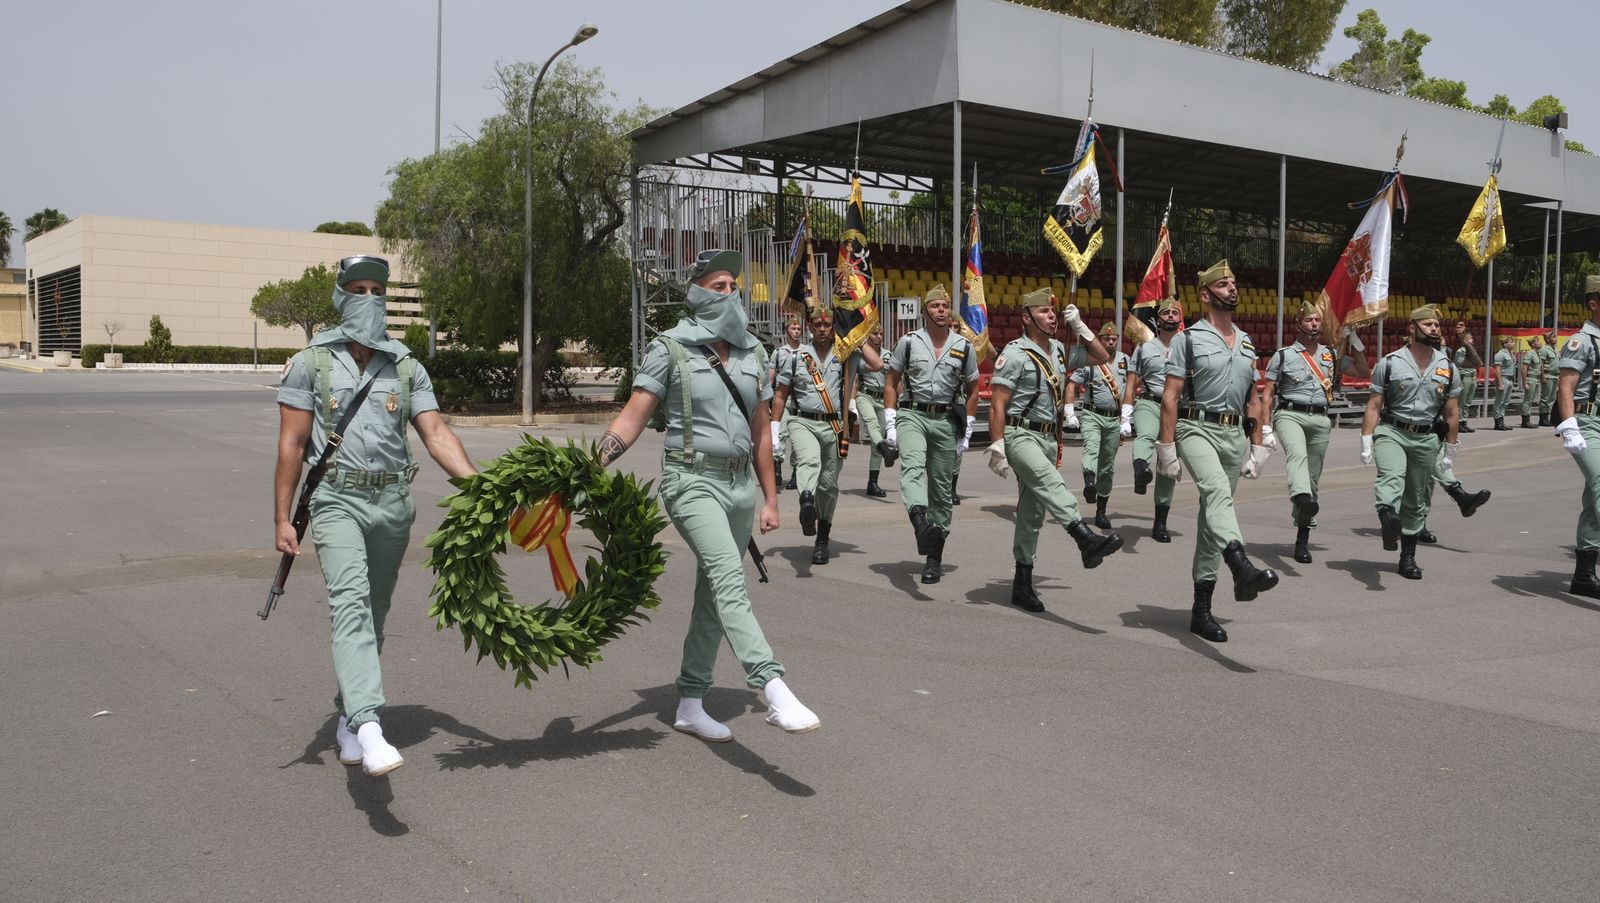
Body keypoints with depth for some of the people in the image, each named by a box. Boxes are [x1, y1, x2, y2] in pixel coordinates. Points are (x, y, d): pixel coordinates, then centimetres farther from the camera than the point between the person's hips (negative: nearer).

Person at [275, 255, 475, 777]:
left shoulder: (407, 368, 9)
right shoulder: (310, 363, 2)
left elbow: (436, 434, 1)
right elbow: (291, 445, 0)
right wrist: (282, 519, -4)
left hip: (394, 503, 4)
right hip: (338, 501, -4)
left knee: (374, 615, 12)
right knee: (351, 603, -21)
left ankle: (348, 717, 29)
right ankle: (369, 728, -34)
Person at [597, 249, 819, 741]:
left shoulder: (752, 353, 11)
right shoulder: (670, 349, -5)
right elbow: (633, 416, -11)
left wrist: (770, 497, 15)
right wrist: (594, 463, -26)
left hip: (739, 484, 6)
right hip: (692, 481, -6)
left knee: (714, 595, 10)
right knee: (730, 580, -25)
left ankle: (690, 705, 21)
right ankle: (773, 690, -37)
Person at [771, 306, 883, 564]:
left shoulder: (845, 357, 10)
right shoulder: (796, 357, 11)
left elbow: (878, 364, -4)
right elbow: (780, 394, 14)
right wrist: (775, 428, 7)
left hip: (833, 426, 1)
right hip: (803, 422, -1)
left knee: (829, 485, 6)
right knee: (810, 459, -34)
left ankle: (822, 540, 18)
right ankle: (807, 501, -61)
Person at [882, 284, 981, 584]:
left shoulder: (964, 347, 8)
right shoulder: (908, 342, 5)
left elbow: (972, 391, 14)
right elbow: (891, 383, 9)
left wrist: (966, 430, 7)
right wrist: (890, 423, 0)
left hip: (945, 420, 2)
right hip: (912, 414, -1)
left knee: (941, 487, 3)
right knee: (913, 465, -30)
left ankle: (935, 556, 12)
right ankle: (921, 521, -55)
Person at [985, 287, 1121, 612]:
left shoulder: (1059, 351, 14)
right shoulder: (1015, 354, -8)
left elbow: (1102, 357, 23)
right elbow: (997, 405, -12)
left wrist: (1080, 327, 12)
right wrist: (997, 448, -18)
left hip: (1048, 438, 8)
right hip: (1020, 435, -8)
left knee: (1033, 511, 10)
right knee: (1051, 483, -33)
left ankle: (1023, 584, 16)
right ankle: (1087, 540, -52)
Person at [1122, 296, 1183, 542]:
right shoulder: (1144, 347, 11)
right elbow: (1131, 385, 8)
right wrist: (1125, 419, 0)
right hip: (1148, 403, -2)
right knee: (1146, 436, -36)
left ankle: (1160, 523, 11)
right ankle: (1141, 471, -70)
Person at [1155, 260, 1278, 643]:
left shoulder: (1247, 343, 17)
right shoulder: (1189, 338, 0)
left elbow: (1253, 400, 20)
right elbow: (1170, 395, -5)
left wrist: (1257, 447, 15)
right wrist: (1166, 446, -12)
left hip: (1234, 434, 6)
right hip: (1197, 428, -6)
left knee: (1212, 516, 7)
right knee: (1218, 493, -32)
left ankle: (1201, 609, 12)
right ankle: (1243, 570, -53)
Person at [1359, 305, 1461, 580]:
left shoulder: (1448, 368, 7)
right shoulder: (1390, 363, -2)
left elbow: (1451, 413, 11)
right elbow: (1374, 406, -3)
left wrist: (1451, 449, 12)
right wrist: (1366, 442, -8)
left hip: (1427, 439, 3)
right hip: (1391, 432, -3)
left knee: (1416, 501, 8)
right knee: (1391, 476, -32)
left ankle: (1408, 557, 17)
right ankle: (1388, 517, -60)